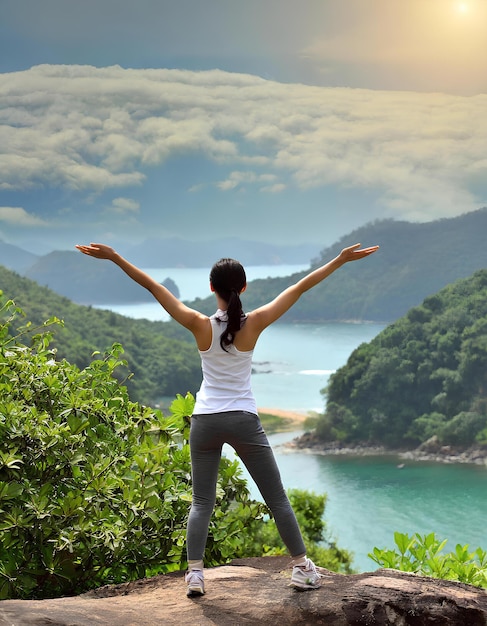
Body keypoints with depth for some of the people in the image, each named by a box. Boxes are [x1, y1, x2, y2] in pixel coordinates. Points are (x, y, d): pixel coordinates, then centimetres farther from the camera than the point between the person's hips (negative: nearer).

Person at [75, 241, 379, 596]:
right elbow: (300, 288, -4)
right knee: (277, 498, 9)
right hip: (244, 420, -1)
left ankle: (195, 573, -4)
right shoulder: (255, 324, -8)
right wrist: (341, 260, -1)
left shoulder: (201, 326, -7)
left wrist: (115, 258, -2)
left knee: (202, 502, 8)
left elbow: (151, 285, -5)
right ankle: (303, 569, 13)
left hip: (205, 421, 1)